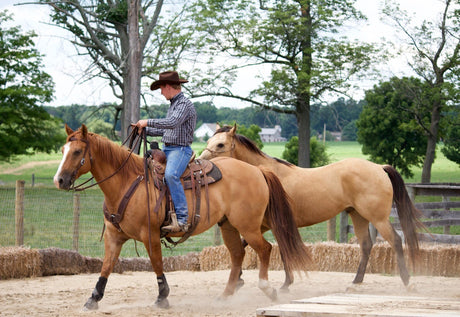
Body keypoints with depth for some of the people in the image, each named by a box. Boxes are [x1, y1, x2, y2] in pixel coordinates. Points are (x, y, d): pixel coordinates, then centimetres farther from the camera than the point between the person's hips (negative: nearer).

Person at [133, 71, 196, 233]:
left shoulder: (184, 104, -11)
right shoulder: (173, 104, 20)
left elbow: (172, 123, -27)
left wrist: (148, 122, -20)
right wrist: (145, 130, 27)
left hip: (180, 149, -11)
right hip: (166, 149, 11)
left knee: (170, 175, -33)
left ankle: (182, 220, -36)